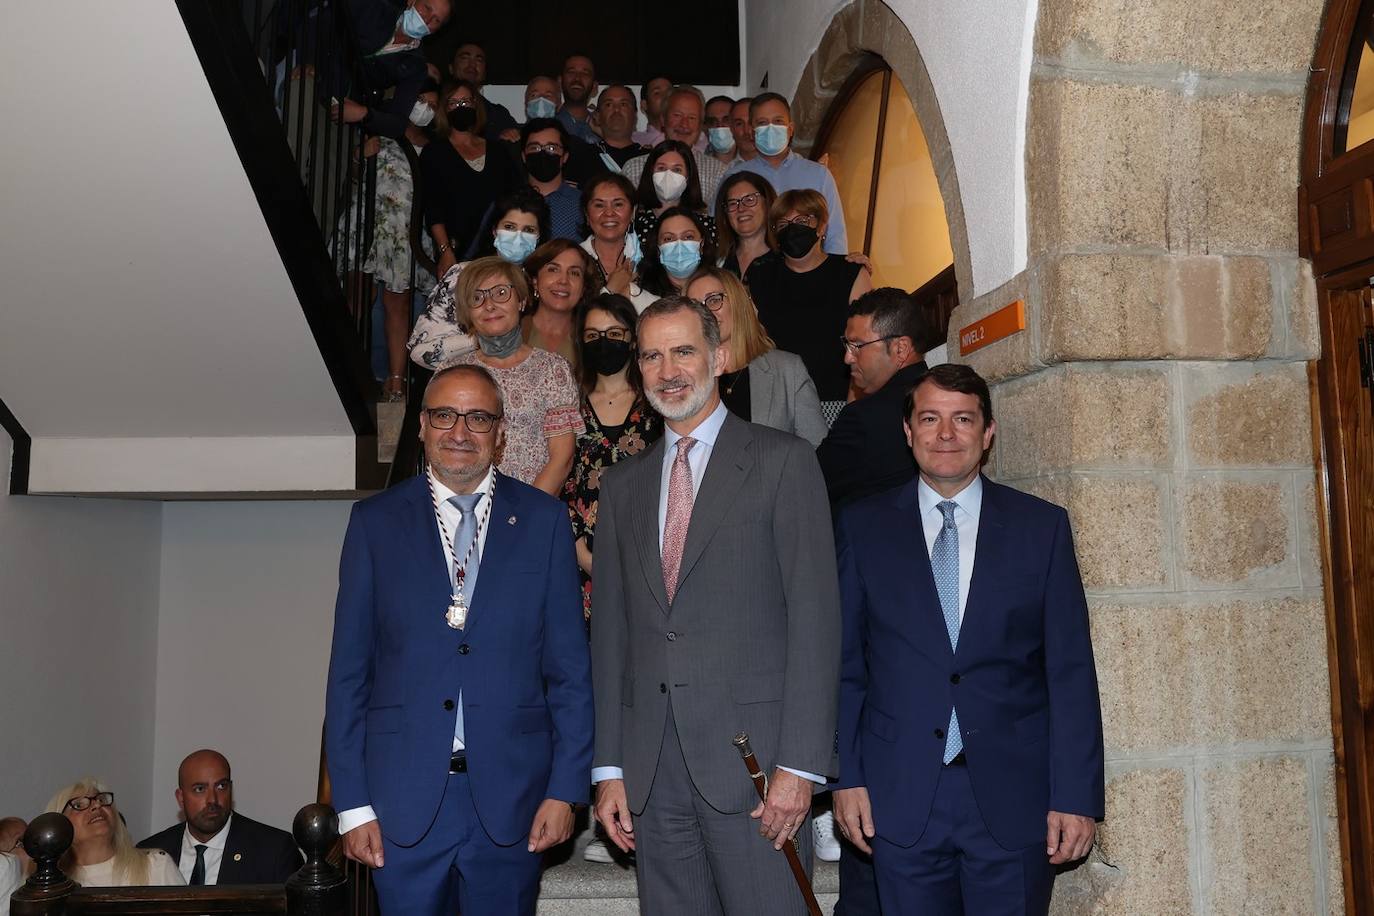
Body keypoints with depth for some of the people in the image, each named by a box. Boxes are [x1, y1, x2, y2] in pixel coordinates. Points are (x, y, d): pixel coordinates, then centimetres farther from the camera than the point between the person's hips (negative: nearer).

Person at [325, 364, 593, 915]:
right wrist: (352, 803, -2)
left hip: (511, 799, 0)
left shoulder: (544, 520, 2)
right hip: (405, 798, 0)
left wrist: (566, 788, -3)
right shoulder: (375, 522, 3)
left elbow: (569, 667, 2)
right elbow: (349, 671, 2)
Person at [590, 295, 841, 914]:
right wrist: (609, 768, 7)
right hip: (651, 766, 4)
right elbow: (610, 628, 12)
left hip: (751, 753, -4)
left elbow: (814, 613, -6)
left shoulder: (782, 461, 0)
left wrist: (799, 765, -12)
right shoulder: (621, 485, 14)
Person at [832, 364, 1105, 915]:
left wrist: (1076, 795, -4)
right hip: (900, 800, 0)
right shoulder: (862, 528, 3)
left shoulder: (1042, 527, 2)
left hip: (1014, 798, 0)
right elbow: (844, 664, 4)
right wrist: (846, 777, -1)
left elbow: (1071, 670, 0)